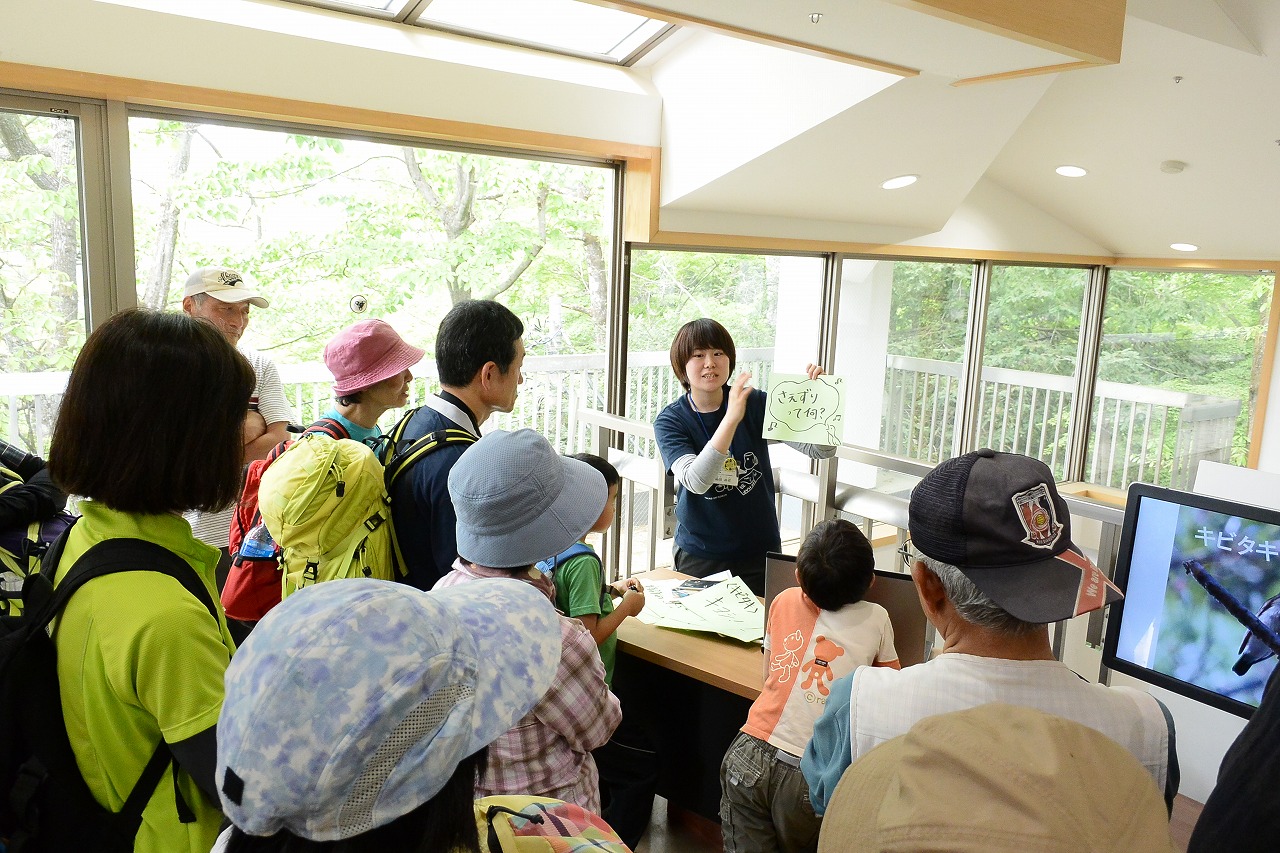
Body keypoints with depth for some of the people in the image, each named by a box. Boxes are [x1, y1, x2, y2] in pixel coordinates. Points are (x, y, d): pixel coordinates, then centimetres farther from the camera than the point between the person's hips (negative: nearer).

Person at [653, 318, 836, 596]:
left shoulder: (756, 404, -4)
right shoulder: (670, 421, -9)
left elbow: (821, 450, -8)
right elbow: (695, 481, -26)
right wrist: (732, 418, -36)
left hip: (760, 552, 2)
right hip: (700, 556, -1)